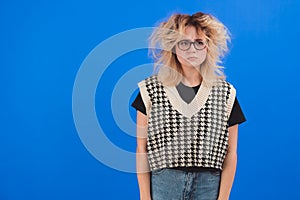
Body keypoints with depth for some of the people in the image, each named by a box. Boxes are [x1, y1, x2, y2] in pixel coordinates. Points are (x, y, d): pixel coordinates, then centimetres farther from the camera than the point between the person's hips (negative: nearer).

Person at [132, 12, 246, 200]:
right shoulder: (151, 89, 1)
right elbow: (142, 149, 2)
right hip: (163, 185, 0)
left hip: (209, 185, 1)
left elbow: (230, 154, 3)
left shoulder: (226, 92, 3)